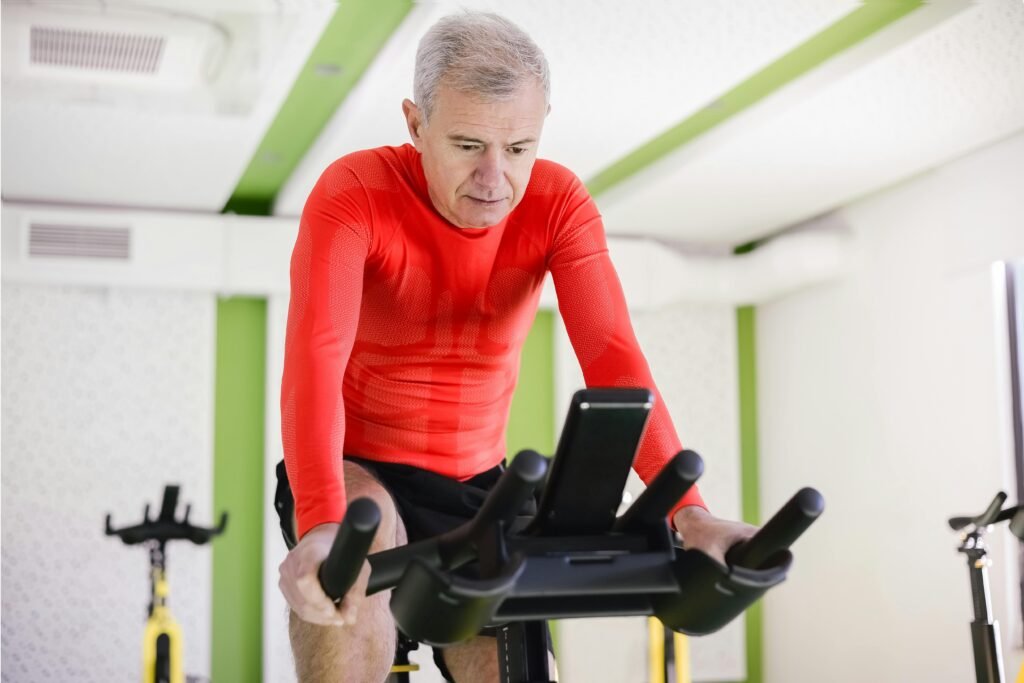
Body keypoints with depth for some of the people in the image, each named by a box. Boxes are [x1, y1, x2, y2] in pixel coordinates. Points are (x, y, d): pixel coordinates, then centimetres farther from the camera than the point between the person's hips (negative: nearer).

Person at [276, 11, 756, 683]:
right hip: (356, 473, -3)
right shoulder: (354, 193, -20)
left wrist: (688, 510, -38)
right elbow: (315, 355, -35)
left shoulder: (559, 204, -11)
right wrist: (320, 525, -52)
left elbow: (612, 355, -24)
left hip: (474, 487, 4)